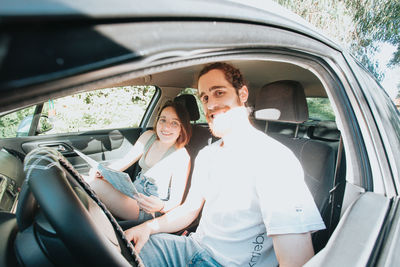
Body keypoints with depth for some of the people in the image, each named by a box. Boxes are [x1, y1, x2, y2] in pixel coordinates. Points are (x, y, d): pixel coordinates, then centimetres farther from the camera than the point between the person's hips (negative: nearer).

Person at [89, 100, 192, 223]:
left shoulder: (181, 157, -22)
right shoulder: (148, 136, -3)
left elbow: (176, 200, -19)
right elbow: (125, 161, 4)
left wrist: (161, 206, -41)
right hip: (135, 189, 6)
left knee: (97, 185, -22)